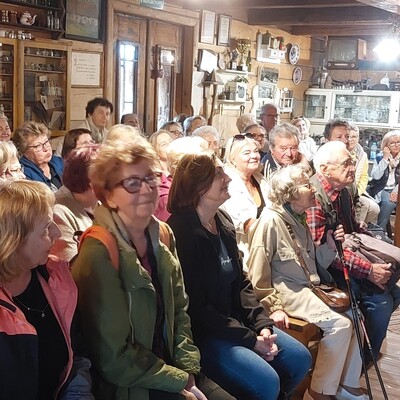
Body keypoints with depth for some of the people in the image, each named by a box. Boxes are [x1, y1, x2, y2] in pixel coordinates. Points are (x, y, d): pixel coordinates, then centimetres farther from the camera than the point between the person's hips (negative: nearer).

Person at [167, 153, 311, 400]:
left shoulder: (223, 222, 6)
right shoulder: (180, 232, -21)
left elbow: (240, 282, 10)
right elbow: (195, 307, -20)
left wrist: (262, 324, -4)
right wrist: (249, 339, -16)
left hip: (233, 321, 9)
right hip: (200, 332, -8)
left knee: (300, 359, 5)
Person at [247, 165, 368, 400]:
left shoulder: (299, 219, 12)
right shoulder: (271, 221, -16)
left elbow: (311, 264, 15)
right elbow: (258, 271, -18)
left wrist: (330, 246, -1)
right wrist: (273, 307, -19)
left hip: (307, 287, 9)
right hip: (284, 290, -9)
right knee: (339, 325, -19)